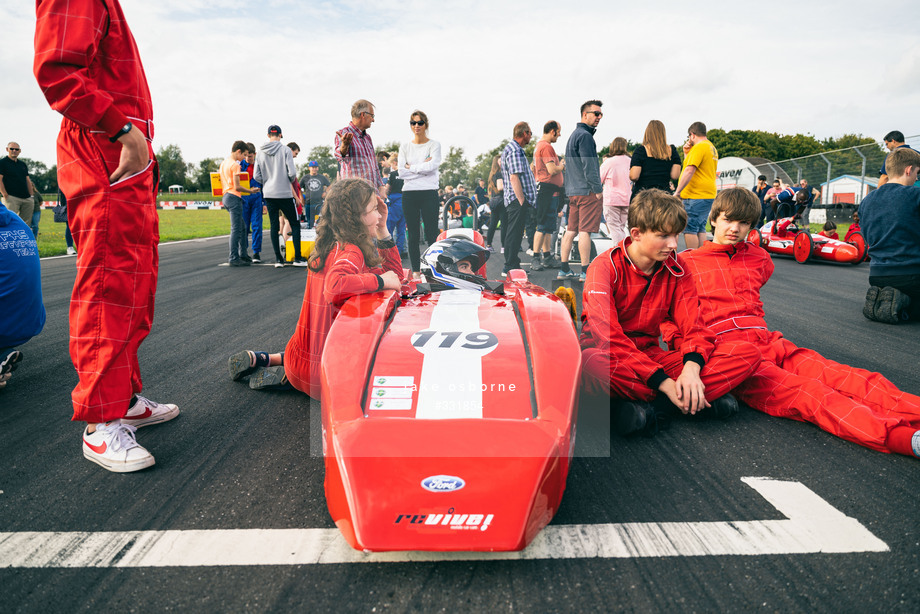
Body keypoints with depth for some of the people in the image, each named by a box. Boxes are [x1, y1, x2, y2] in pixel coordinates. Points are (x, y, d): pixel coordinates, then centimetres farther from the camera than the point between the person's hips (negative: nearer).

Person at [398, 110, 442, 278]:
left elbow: (433, 165, -14)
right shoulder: (404, 147, 12)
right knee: (413, 236, 4)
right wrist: (423, 167, -6)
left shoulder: (434, 145, 5)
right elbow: (401, 172, -1)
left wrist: (411, 167, -5)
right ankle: (415, 271, 10)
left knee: (432, 235, -5)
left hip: (429, 193, -2)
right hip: (409, 194, 3)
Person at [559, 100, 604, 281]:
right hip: (587, 191, -10)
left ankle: (564, 270, 12)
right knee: (585, 230, -7)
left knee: (571, 230, 9)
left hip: (573, 191, 10)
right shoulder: (585, 136, -11)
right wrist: (598, 190, -14)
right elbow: (589, 166, -17)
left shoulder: (574, 134, 21)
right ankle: (586, 271, -5)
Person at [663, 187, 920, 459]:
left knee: (844, 377, -22)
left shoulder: (759, 258, 26)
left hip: (766, 341, 6)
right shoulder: (687, 262, 10)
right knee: (806, 394, -31)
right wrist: (685, 344, -4)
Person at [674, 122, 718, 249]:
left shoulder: (699, 147, -11)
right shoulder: (712, 148, 20)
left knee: (690, 229, -7)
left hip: (696, 196, -10)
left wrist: (677, 191, -20)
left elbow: (689, 170, -21)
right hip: (709, 195, 10)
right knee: (700, 229, 13)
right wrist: (687, 153, 15)